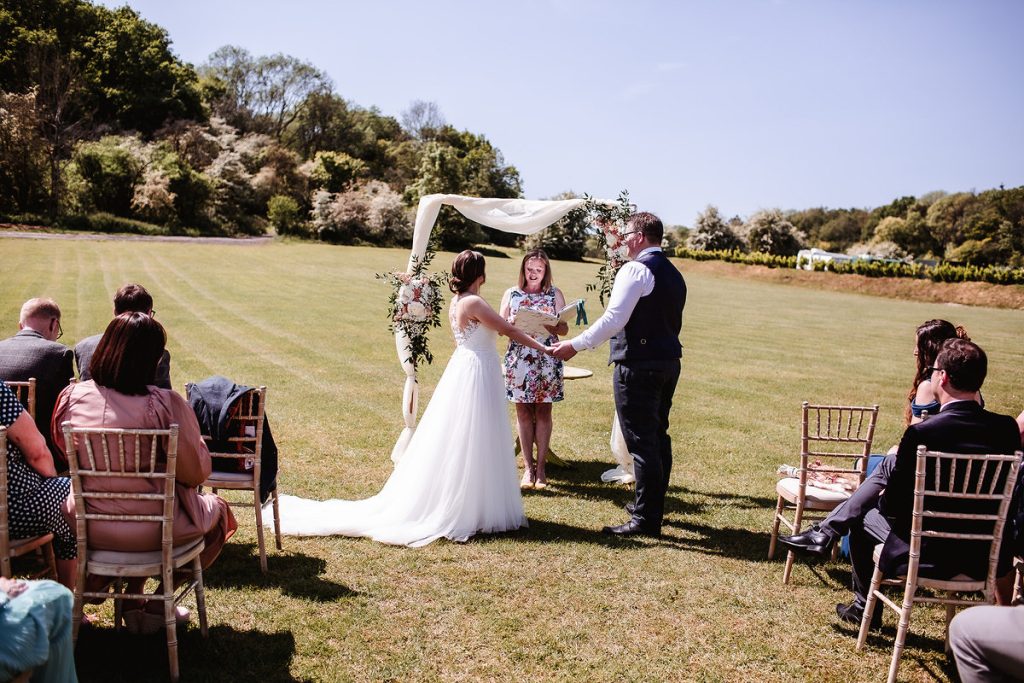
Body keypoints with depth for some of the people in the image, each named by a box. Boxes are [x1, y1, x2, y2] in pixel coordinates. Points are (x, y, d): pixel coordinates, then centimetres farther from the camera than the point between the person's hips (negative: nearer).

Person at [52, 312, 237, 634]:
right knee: (218, 509, 23)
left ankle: (132, 599, 35)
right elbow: (196, 473, -13)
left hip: (87, 529, 6)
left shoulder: (71, 396, -6)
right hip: (152, 532, -6)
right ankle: (158, 607, 22)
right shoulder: (166, 404, -21)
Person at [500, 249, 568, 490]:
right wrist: (513, 325, -15)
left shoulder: (555, 294, 7)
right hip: (518, 358, 1)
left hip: (547, 359, -1)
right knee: (523, 411, 3)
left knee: (543, 411, 1)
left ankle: (540, 467, 8)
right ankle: (528, 467, 10)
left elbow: (564, 328, 3)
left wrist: (548, 325, -18)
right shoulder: (512, 294, 9)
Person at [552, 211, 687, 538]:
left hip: (639, 365, -10)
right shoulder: (673, 273, 16)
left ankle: (645, 520, 2)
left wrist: (575, 345, -14)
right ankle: (653, 504, 32)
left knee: (641, 441, -4)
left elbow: (614, 319, -20)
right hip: (668, 361, 10)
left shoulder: (635, 269, -13)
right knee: (658, 435, 18)